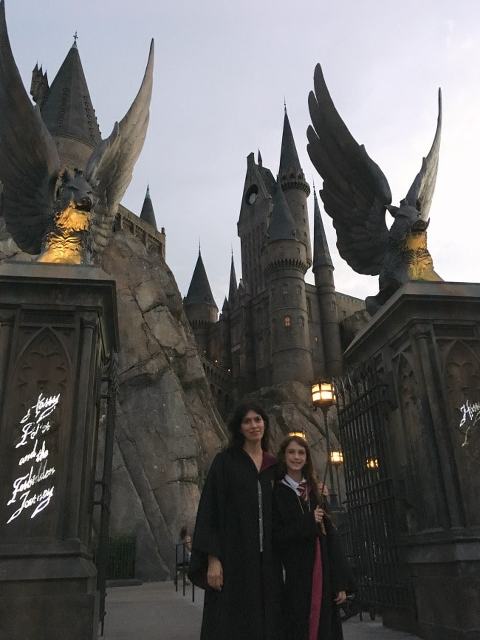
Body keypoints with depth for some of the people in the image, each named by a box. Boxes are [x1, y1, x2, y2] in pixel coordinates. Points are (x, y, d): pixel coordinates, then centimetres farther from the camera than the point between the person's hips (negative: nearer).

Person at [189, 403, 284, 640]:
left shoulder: (274, 467, 12)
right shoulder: (225, 461, -1)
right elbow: (210, 509, -7)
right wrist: (212, 558, -15)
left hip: (266, 557, 4)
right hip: (233, 554, -4)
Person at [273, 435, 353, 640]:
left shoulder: (314, 492, 12)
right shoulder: (276, 493, -3)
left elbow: (330, 535, 6)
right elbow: (275, 536, -10)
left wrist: (341, 581, 0)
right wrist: (308, 523, -11)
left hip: (322, 575, 5)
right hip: (294, 578, -4)